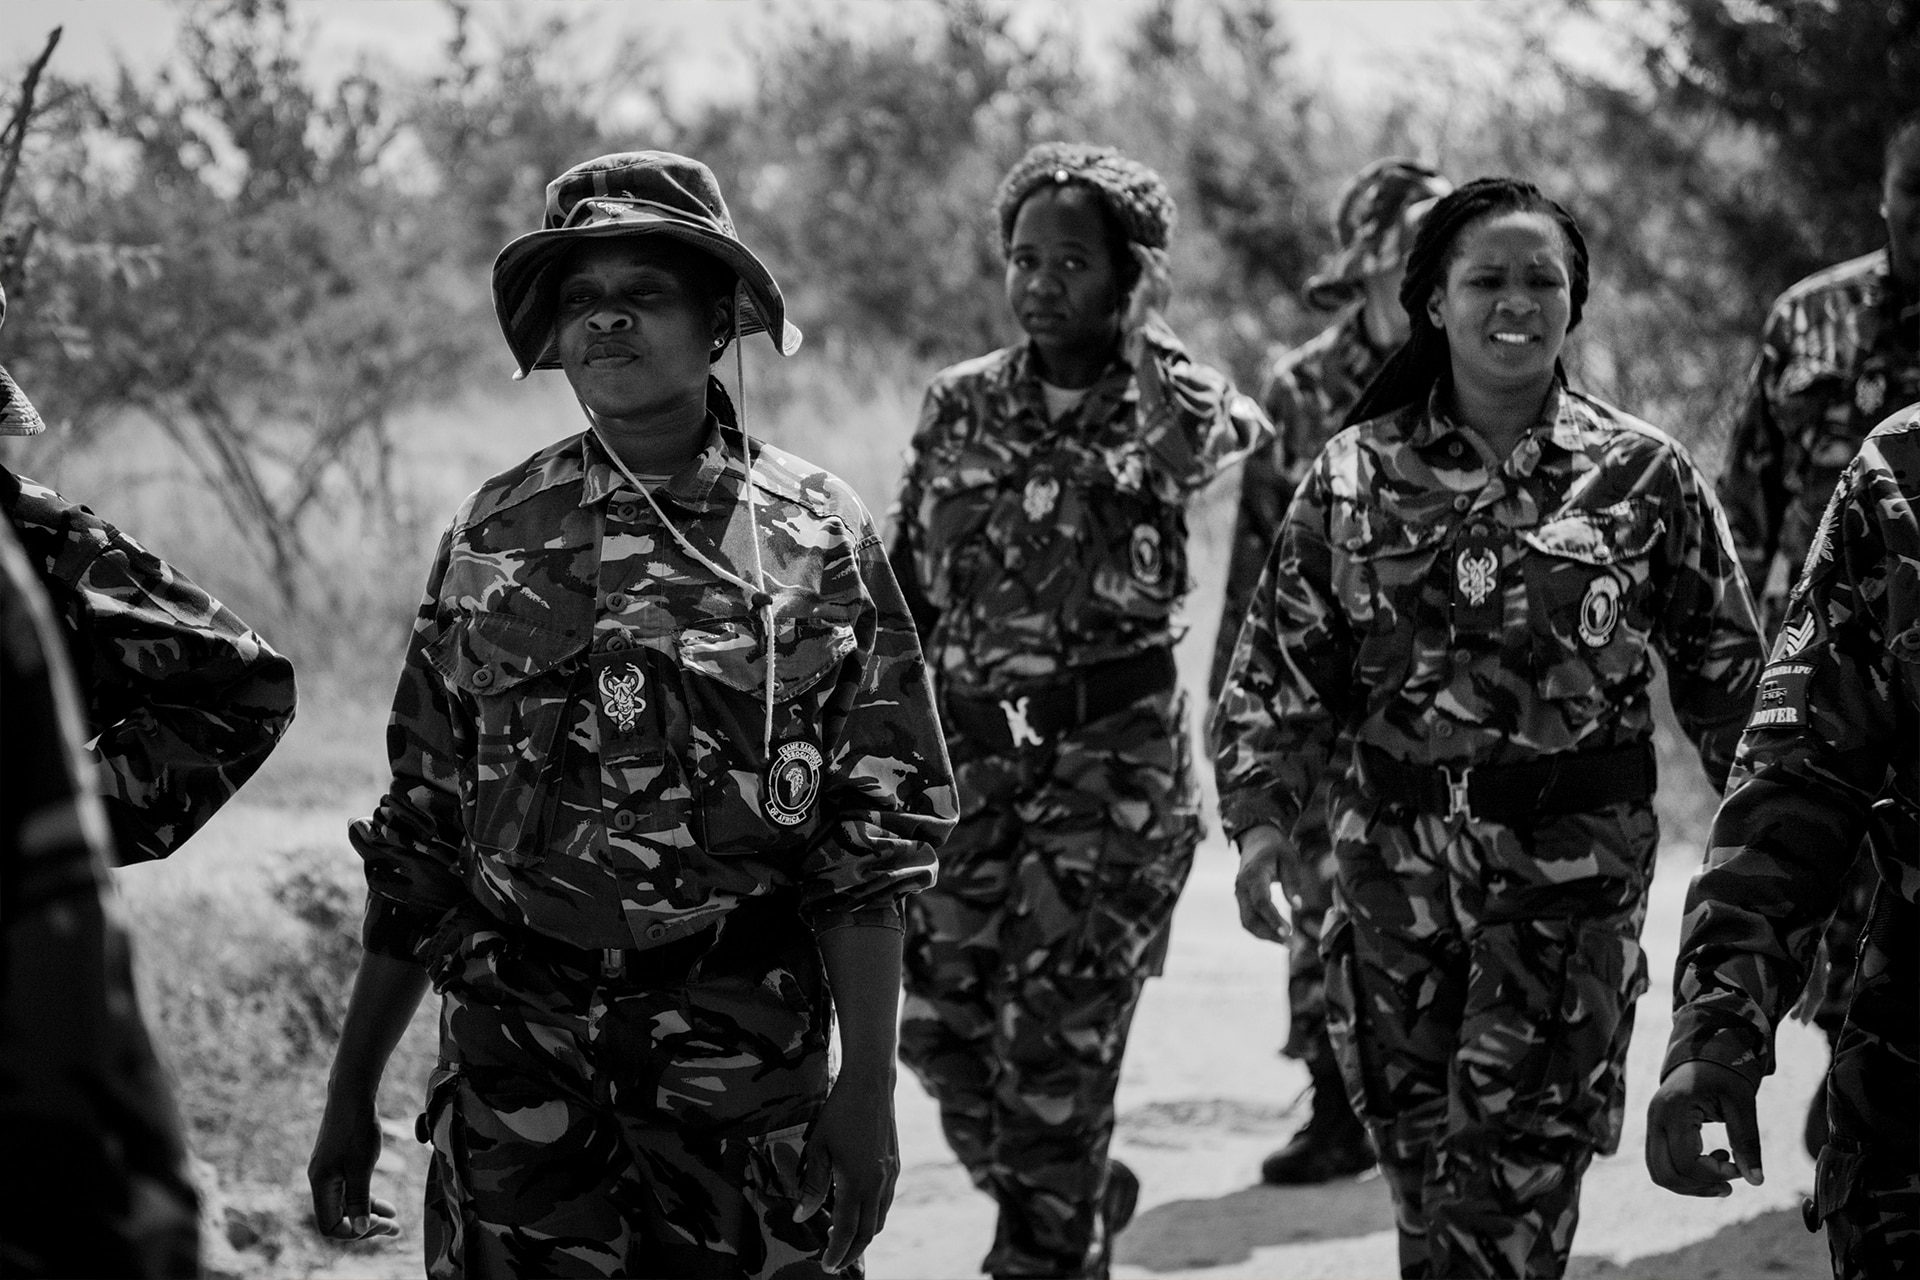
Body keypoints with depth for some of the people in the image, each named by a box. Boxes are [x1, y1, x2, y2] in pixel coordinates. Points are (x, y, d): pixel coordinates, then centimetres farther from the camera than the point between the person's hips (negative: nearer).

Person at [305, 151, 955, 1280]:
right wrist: (351, 1093, 8)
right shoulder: (494, 539, 6)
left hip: (743, 1049, -2)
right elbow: (417, 837, 9)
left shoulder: (814, 538, -1)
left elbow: (876, 837, -2)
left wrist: (867, 1087, -9)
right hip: (515, 1055, 2)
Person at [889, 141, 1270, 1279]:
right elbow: (907, 588, 11)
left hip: (1114, 757, -4)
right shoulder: (962, 405, 7)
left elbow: (1233, 433, -22)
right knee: (941, 1024, 8)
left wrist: (1139, 339, -10)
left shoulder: (1161, 403, -1)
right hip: (969, 750, 5)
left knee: (1061, 1043, -6)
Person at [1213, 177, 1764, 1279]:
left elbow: (1726, 666, 5)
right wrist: (1262, 817, -6)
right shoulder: (1356, 475, 4)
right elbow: (1284, 666, 6)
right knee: (1419, 1146, 8)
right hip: (1397, 855, 3)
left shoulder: (1646, 475, 0)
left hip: (1574, 864, -2)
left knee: (1514, 1159, -10)